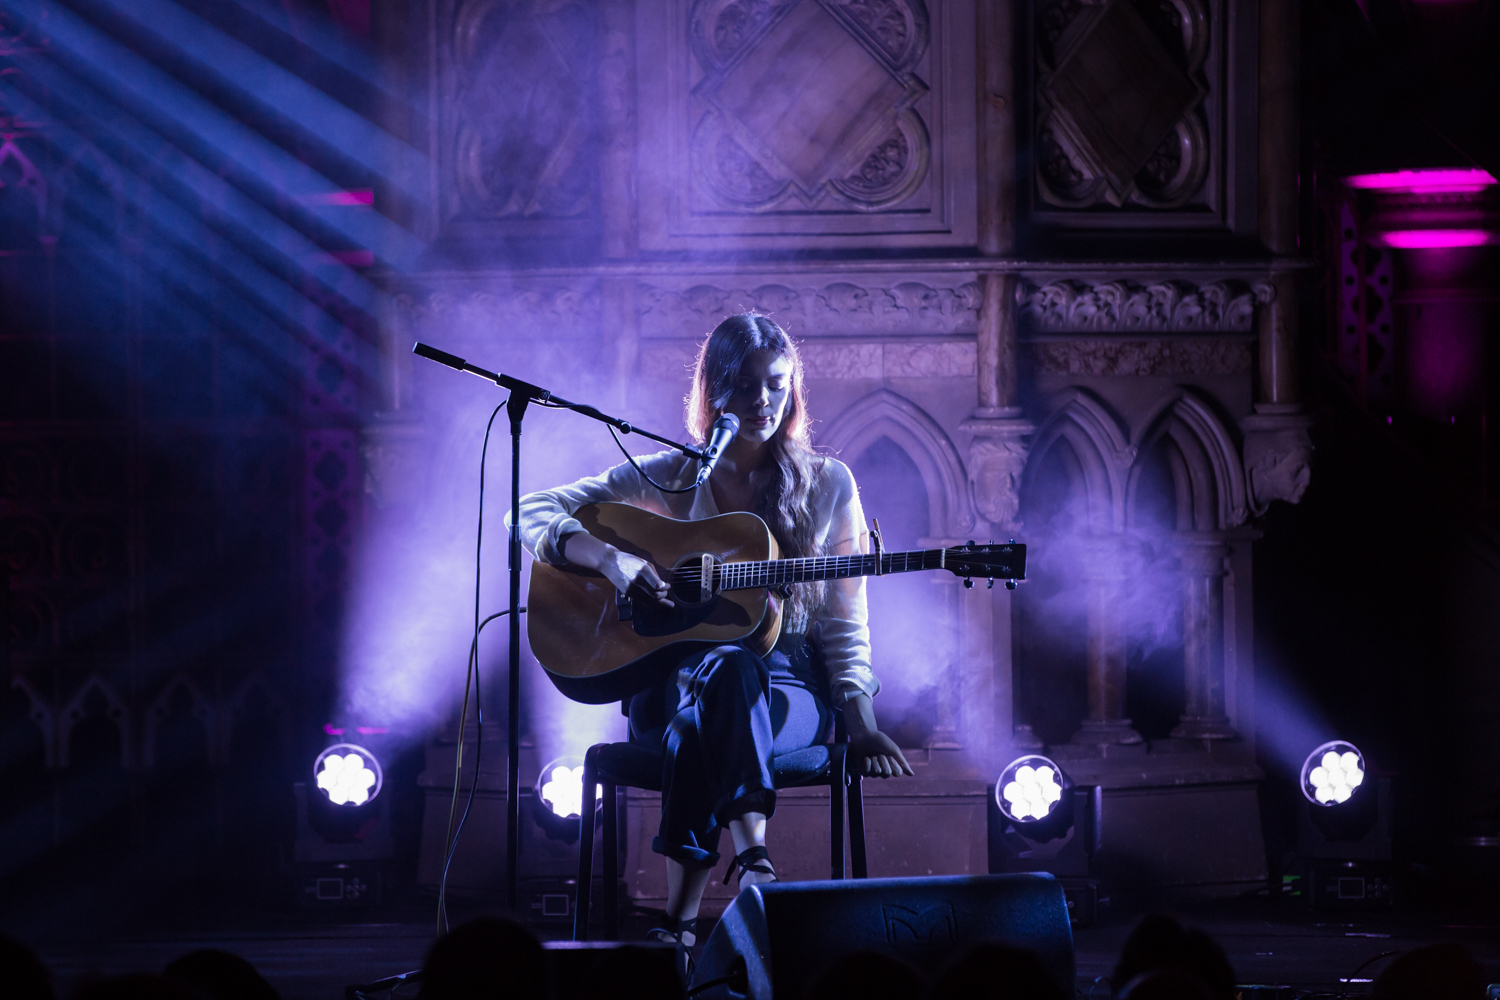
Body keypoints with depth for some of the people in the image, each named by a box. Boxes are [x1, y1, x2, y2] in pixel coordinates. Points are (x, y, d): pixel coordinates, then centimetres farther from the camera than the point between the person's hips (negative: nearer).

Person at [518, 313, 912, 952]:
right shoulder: (666, 479, 9)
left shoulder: (826, 485, 10)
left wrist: (859, 722, -5)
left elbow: (843, 627, 10)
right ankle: (753, 859, -52)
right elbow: (532, 515, 3)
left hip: (790, 687, 0)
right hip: (670, 682, 0)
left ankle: (681, 919, -47)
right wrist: (609, 557, -15)